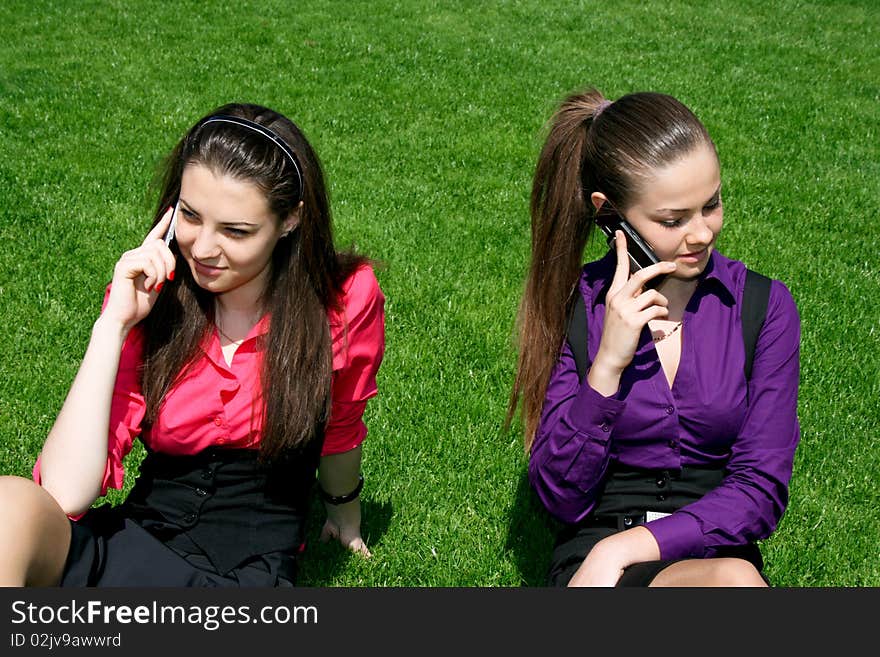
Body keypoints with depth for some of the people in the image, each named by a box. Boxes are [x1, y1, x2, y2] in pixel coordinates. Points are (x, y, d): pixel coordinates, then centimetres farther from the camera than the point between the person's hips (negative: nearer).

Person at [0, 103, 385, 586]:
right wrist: (114, 324, -18)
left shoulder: (346, 301, -9)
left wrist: (344, 509, 30)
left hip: (247, 576, -1)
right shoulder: (151, 300, -4)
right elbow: (65, 495, -15)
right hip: (138, 539, 2)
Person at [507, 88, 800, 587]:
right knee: (733, 582, -34)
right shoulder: (572, 307, -1)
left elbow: (761, 489, -4)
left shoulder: (764, 307, 1)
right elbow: (561, 498, -5)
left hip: (714, 550, 2)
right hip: (594, 543, -2)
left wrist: (625, 547, -16)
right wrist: (606, 366, -17)